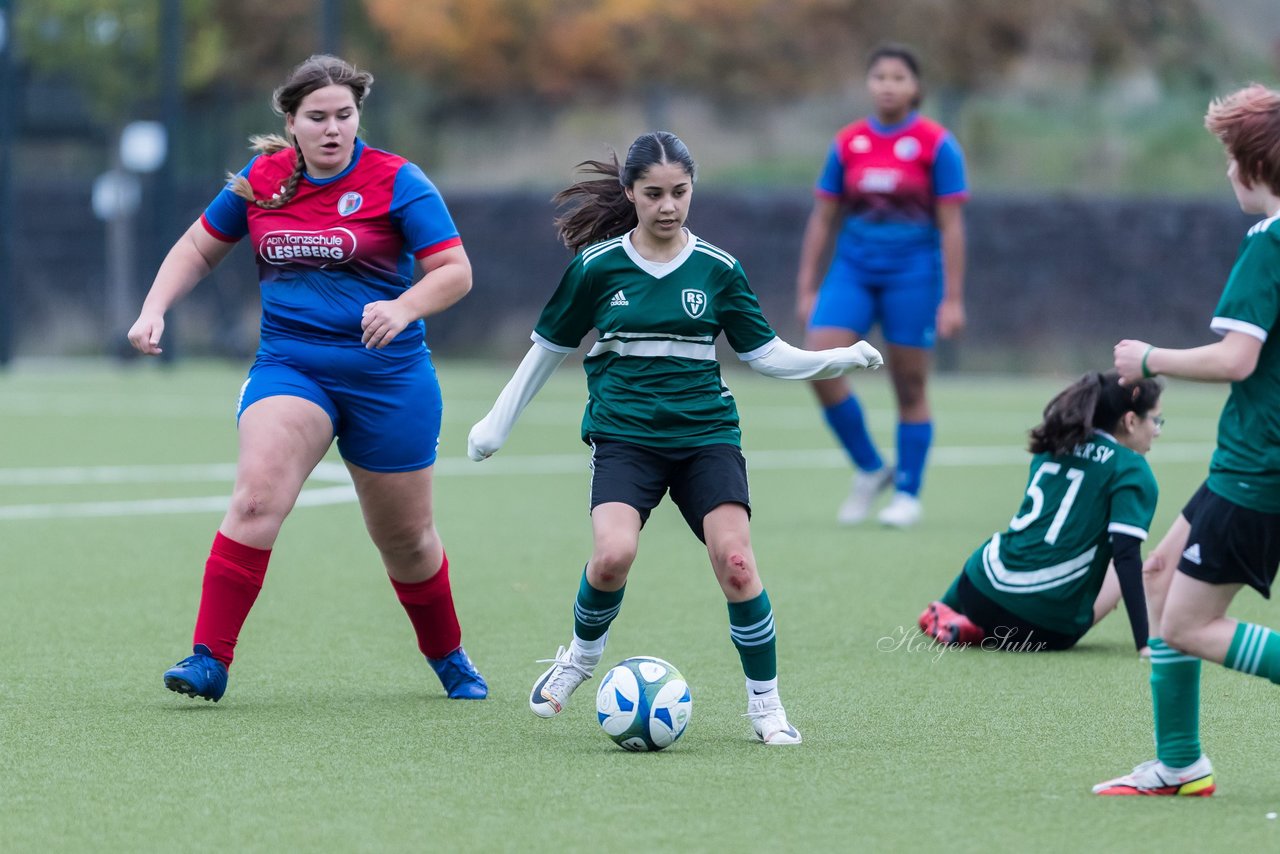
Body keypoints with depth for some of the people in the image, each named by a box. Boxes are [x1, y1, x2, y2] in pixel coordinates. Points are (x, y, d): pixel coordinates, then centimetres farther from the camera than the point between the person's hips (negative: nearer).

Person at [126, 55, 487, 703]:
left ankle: (449, 660, 37)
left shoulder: (395, 182, -8)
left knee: (406, 539, 11)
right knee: (256, 497, -25)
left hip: (387, 375, -1)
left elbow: (455, 271, -12)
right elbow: (199, 247, 17)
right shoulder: (262, 179, 3)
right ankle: (209, 660, -25)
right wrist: (155, 309, 1)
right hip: (288, 365, 1)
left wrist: (404, 308, -31)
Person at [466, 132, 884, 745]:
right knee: (613, 555, -26)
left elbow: (764, 353, 10)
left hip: (706, 434, 1)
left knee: (735, 562, -17)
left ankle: (765, 705, -1)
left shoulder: (717, 269, 5)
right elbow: (548, 347, 13)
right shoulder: (597, 267, 1)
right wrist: (498, 422, 18)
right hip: (624, 435, -1)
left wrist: (839, 359, -3)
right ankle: (583, 654, 6)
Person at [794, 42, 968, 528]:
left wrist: (952, 299, -7)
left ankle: (907, 493, 15)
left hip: (912, 274, -3)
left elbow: (951, 226, -4)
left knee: (910, 388, 1)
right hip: (853, 269, 3)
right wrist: (807, 288, 7)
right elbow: (822, 219, 11)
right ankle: (869, 470, 3)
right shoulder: (847, 144, 5)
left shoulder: (936, 144, -4)